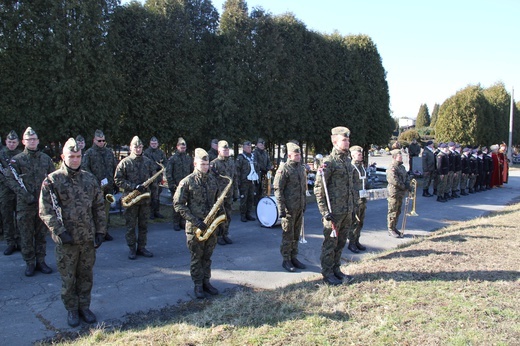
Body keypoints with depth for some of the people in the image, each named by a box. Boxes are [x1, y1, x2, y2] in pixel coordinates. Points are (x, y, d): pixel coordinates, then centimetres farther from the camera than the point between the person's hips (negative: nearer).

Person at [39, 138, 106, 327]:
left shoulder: (90, 179, 4)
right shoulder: (52, 180, -6)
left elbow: (99, 207, 8)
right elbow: (45, 211, -9)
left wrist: (100, 231, 3)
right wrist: (60, 232, -16)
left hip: (88, 238, 3)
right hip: (66, 240, -3)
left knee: (86, 275, 14)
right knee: (68, 278, 10)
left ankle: (84, 307, 30)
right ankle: (71, 310, 27)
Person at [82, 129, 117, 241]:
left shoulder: (109, 152, 12)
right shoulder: (89, 152, -2)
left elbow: (115, 168, 16)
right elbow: (84, 168, -10)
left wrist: (116, 183, 13)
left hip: (109, 186, 4)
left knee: (106, 208, 11)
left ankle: (104, 230, 22)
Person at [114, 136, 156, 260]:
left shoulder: (148, 161, 7)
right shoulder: (125, 162, -3)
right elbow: (118, 180, -7)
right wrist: (134, 187, -17)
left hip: (145, 197, 3)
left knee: (143, 225, 10)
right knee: (131, 225, 4)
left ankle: (141, 247, 21)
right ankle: (132, 249, 15)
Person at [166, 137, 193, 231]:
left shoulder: (189, 158, 10)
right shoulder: (172, 158, -3)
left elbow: (192, 171, 15)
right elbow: (168, 173, -4)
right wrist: (172, 184, -10)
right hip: (176, 186, -3)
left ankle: (182, 221, 19)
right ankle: (176, 223, 12)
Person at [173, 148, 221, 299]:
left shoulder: (213, 180, 6)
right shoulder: (187, 182, -10)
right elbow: (178, 204, -11)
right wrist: (195, 221, -16)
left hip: (211, 224, 4)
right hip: (195, 227, -4)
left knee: (207, 256, 14)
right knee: (196, 257, 6)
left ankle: (206, 282, 27)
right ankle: (198, 285, 18)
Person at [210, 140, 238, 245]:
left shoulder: (232, 162, 9)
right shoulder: (214, 163, -10)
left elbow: (234, 178, 14)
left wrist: (235, 193, 13)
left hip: (229, 195, 5)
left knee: (228, 216, 12)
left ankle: (225, 234, 25)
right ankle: (218, 236, 16)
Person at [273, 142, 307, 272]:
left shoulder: (301, 168, 11)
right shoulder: (283, 169, -12)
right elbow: (278, 190, -14)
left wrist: (304, 203, 17)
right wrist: (281, 209, -17)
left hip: (299, 208, 7)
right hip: (289, 208, -7)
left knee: (296, 235, 13)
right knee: (288, 235, 2)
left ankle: (294, 258, 24)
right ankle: (286, 260, 13)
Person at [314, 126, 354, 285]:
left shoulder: (347, 161, 12)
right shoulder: (329, 162, -13)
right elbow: (318, 188, -15)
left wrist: (352, 207, 19)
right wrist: (324, 211, -18)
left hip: (347, 211, 8)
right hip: (334, 211, -7)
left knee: (341, 242, 16)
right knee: (330, 243, 4)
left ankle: (336, 269, 29)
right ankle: (327, 274, 16)